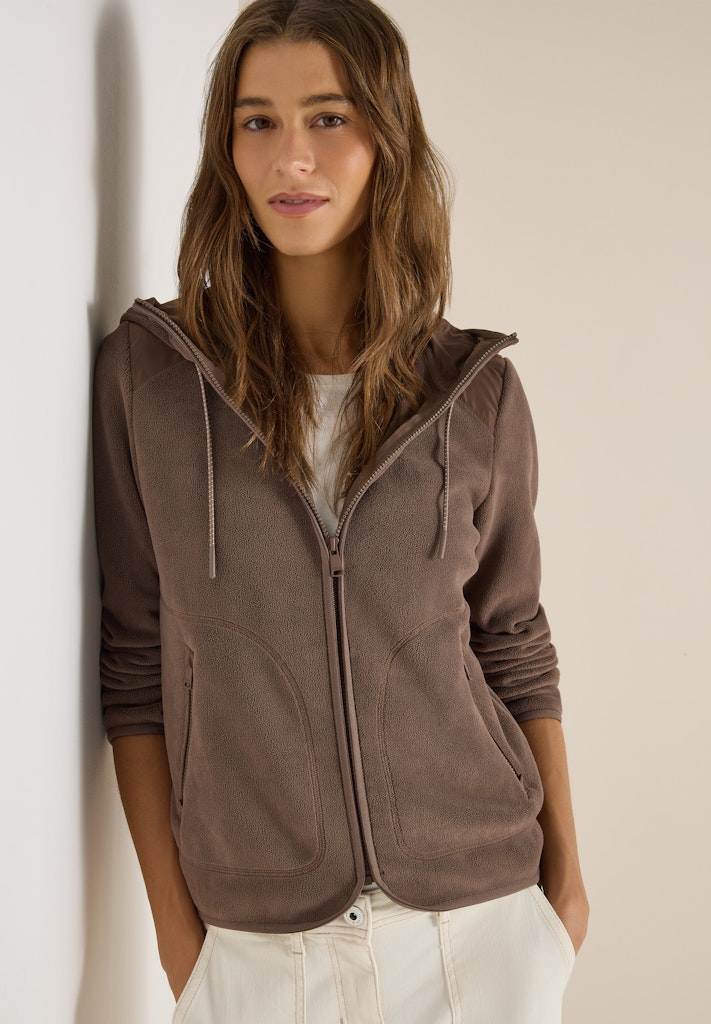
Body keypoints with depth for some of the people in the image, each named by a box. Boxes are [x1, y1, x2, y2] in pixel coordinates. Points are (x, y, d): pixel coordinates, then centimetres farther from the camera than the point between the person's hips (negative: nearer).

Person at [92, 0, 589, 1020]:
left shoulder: (477, 390, -2)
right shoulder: (147, 373, -6)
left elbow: (512, 642, 6)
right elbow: (135, 662, -3)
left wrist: (565, 873, 8)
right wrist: (173, 920, -2)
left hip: (480, 910, 1)